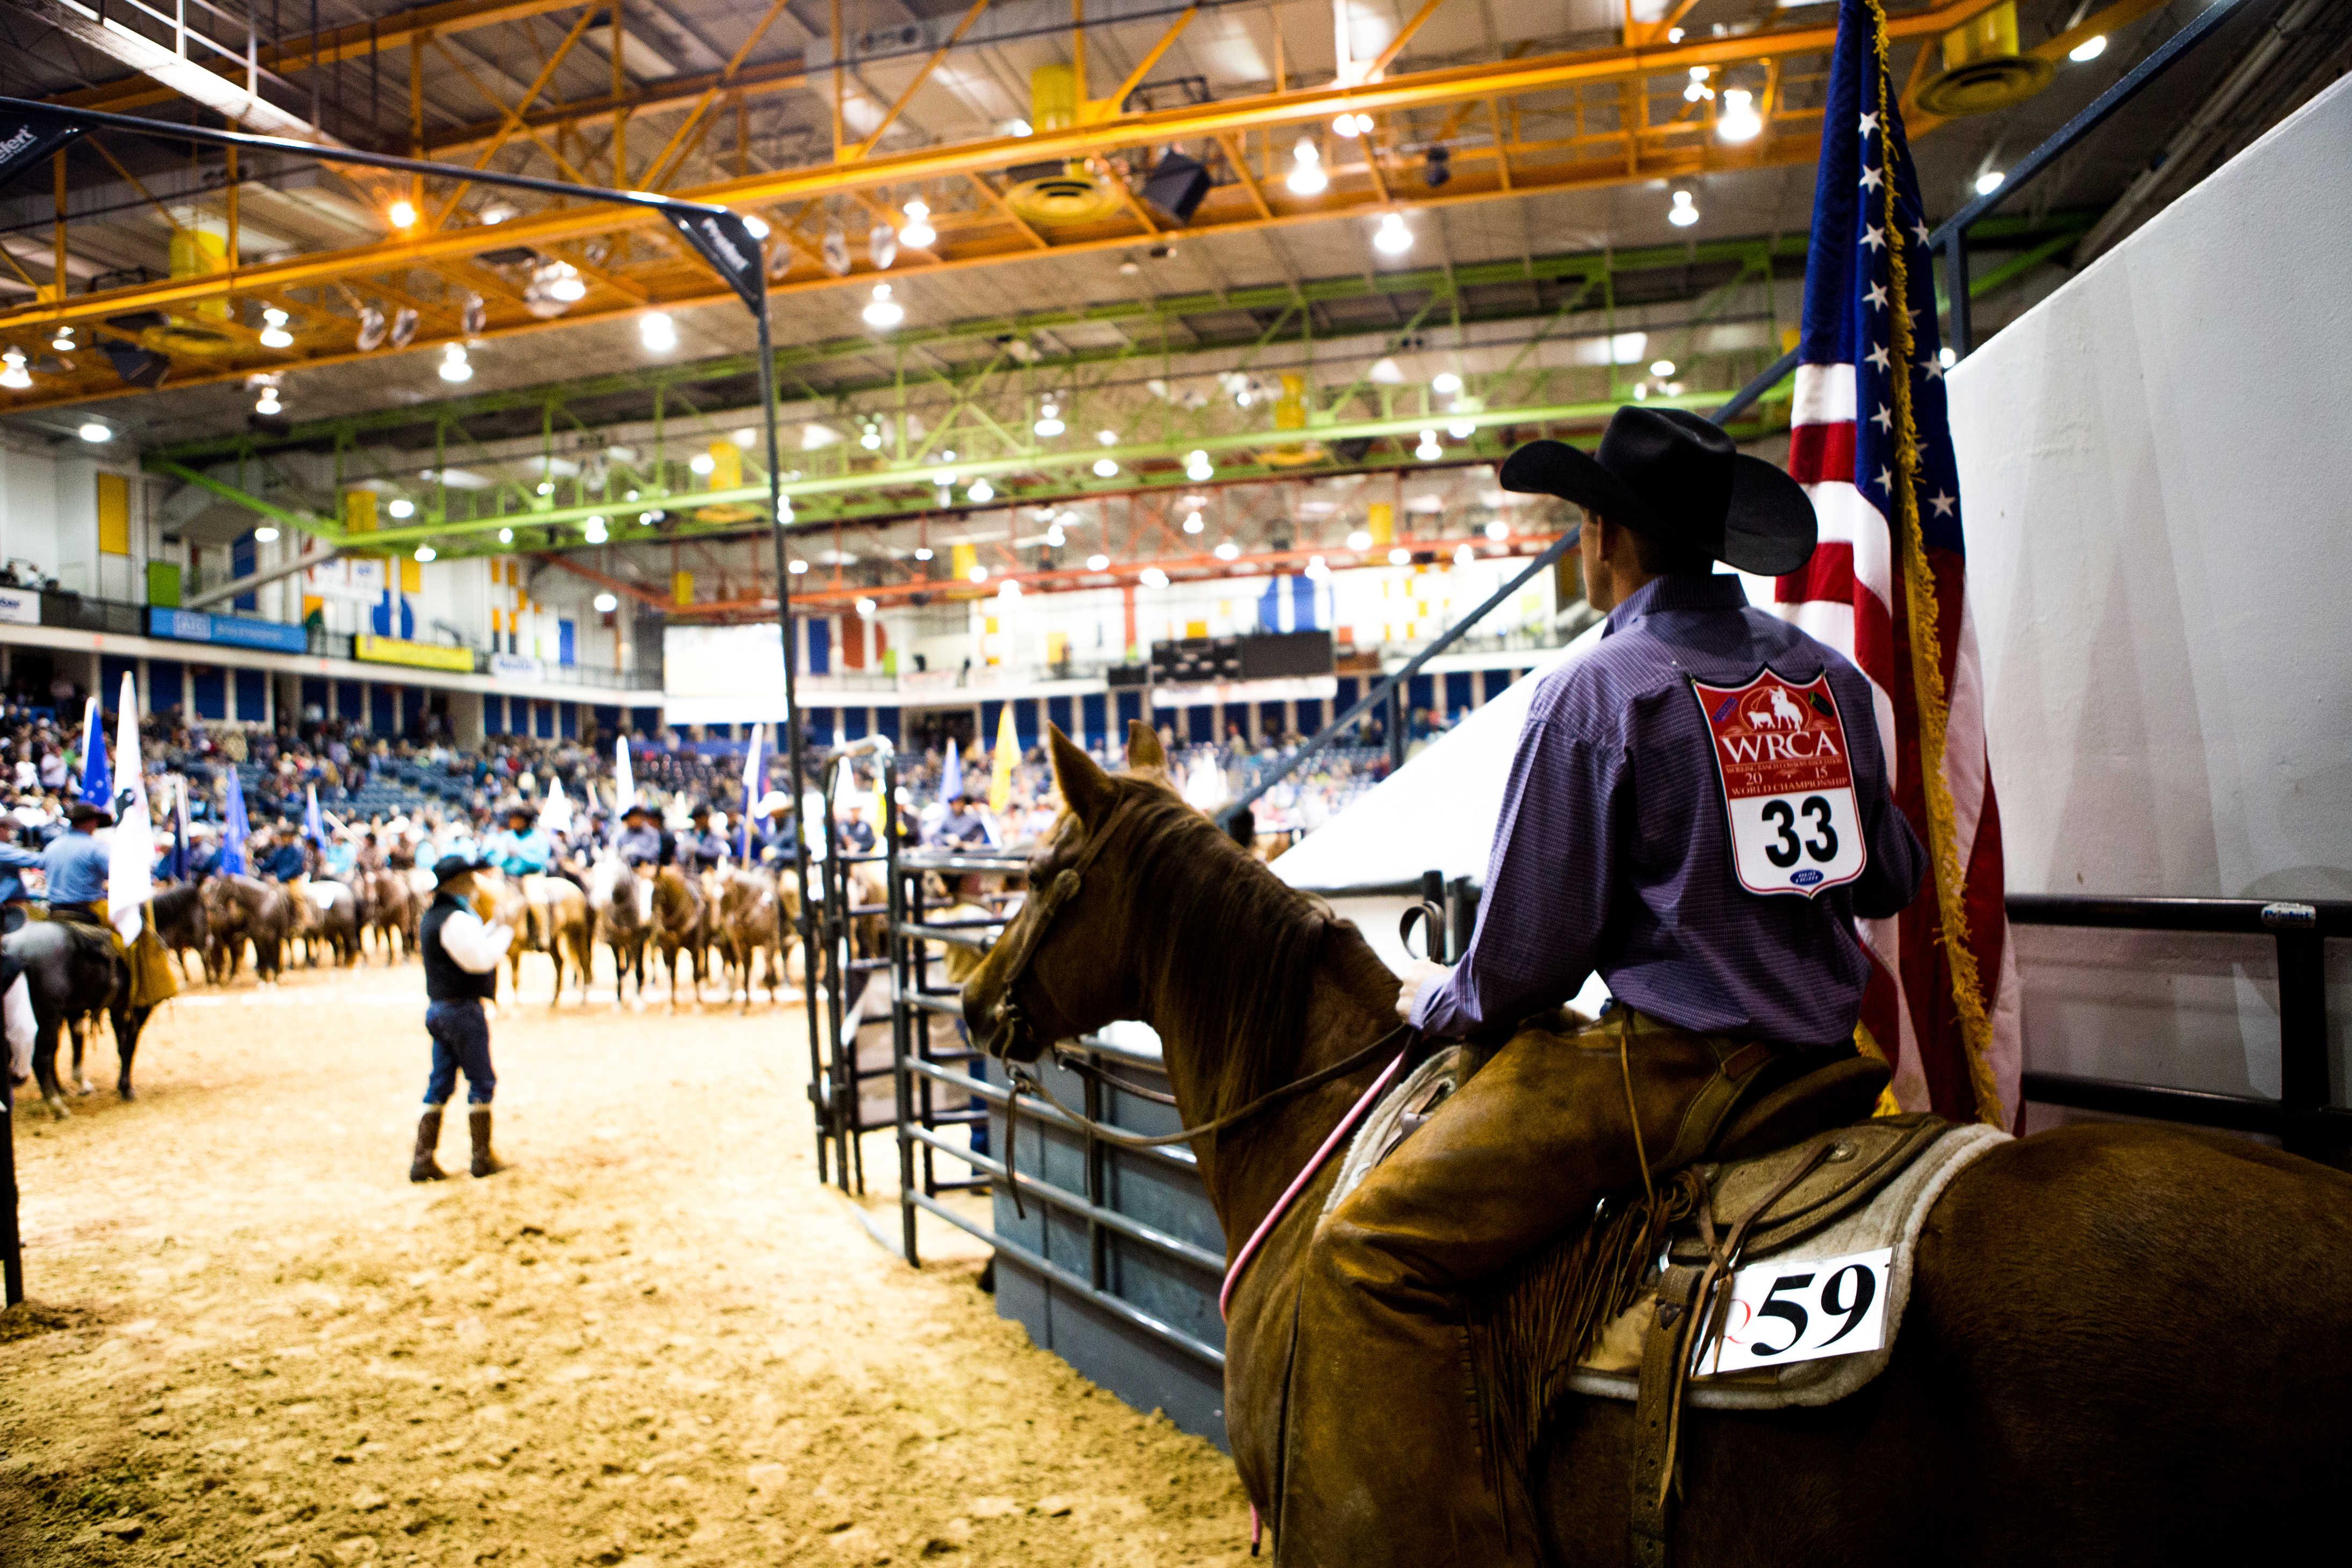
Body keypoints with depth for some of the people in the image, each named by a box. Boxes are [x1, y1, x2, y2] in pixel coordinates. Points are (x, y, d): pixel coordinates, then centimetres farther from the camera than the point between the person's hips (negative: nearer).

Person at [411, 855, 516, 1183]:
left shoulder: (432, 917, 15)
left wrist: (494, 928, 12)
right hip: (463, 1009, -9)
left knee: (440, 1084, 11)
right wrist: (505, 933, -10)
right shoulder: (456, 919, -17)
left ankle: (423, 1160, 10)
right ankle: (482, 1158, 8)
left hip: (438, 1008, 9)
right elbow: (480, 958, -23)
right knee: (481, 1082, 2)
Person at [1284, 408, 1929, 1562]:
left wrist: (1442, 1003, 9)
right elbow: (1894, 882, 19)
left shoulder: (1592, 691, -12)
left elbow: (1529, 955, -11)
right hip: (1826, 1055, 9)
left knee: (1367, 1254, -7)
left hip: (1670, 1065, -8)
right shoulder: (1827, 674, 9)